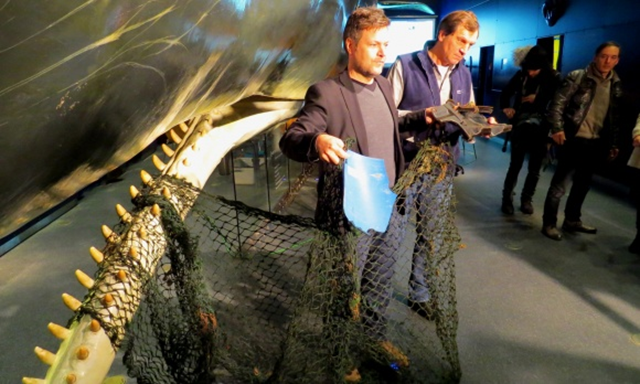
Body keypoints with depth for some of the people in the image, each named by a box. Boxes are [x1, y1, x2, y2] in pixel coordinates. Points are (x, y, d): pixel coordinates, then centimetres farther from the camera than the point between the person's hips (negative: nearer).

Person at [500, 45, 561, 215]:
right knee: (515, 164, 0)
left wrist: (537, 99, -14)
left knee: (535, 168, 7)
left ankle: (527, 198, 23)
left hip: (541, 129, 0)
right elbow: (506, 93, 9)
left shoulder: (554, 78, -6)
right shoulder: (521, 75, -3)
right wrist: (506, 107, -7)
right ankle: (507, 197, 14)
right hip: (520, 127, 0)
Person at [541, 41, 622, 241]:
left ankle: (572, 220, 31)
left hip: (596, 143, 6)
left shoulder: (616, 86, 11)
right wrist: (557, 128, -21)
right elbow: (558, 103, -10)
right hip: (574, 140, -6)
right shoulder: (577, 77, -6)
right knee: (560, 184, -3)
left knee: (583, 184, 16)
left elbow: (614, 118, 15)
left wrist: (613, 143, 13)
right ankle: (549, 223, 8)